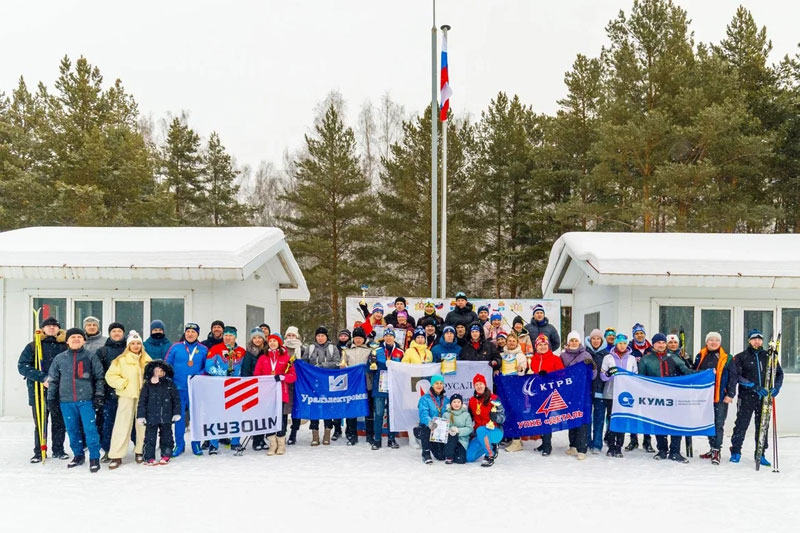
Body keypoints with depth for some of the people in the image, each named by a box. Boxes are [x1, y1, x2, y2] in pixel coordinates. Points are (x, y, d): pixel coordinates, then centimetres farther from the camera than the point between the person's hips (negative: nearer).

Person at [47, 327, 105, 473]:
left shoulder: (91, 357, 3)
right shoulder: (59, 358, 9)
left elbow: (99, 378, 4)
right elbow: (52, 380, 13)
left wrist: (99, 396, -2)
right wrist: (50, 399, 9)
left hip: (86, 400, -3)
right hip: (66, 401, 3)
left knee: (90, 428, -7)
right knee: (72, 429, 9)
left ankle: (94, 458, 0)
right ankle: (78, 455, 24)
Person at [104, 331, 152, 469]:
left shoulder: (147, 360, 7)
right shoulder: (121, 360, -3)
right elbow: (110, 376, -4)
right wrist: (123, 384, -11)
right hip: (126, 396, -3)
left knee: (143, 424, 8)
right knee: (122, 425, -3)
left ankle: (140, 451, 23)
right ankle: (116, 456, 1)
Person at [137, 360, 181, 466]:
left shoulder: (170, 384, 3)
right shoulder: (147, 385, -1)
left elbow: (176, 399, 6)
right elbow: (142, 401, -1)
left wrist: (176, 413, 2)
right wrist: (141, 415, -5)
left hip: (166, 417, 2)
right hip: (151, 417, -2)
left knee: (166, 437, 10)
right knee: (150, 437, -1)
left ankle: (165, 456, 22)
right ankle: (149, 458, 6)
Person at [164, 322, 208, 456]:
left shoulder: (203, 350, 4)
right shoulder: (175, 347, 3)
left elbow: (207, 367, 8)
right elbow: (167, 365, 6)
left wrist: (199, 375, -9)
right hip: (178, 388, 0)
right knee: (179, 416, 4)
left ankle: (196, 444, 15)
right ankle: (179, 444, 14)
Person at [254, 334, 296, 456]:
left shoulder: (286, 357, 7)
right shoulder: (262, 358, 12)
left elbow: (293, 376, 0)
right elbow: (256, 375, 8)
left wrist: (282, 377, -16)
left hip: (281, 393, -1)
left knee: (281, 418, -1)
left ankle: (281, 444, 11)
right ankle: (273, 445, 7)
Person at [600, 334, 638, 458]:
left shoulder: (632, 358, 9)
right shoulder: (608, 357, 3)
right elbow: (603, 376, 2)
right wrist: (609, 373, -19)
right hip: (611, 394, -1)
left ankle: (618, 448, 6)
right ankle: (611, 447, 6)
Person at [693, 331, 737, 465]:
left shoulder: (726, 359, -1)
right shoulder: (700, 357, 9)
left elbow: (733, 377, -2)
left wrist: (730, 394, -9)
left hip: (720, 397, -4)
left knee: (718, 424, -4)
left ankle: (716, 451, -1)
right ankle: (712, 448, 22)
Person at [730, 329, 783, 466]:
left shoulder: (769, 357, 11)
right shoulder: (741, 357, 2)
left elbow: (779, 373, 18)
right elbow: (737, 376, -8)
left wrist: (776, 388, 0)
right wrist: (754, 386, -19)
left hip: (764, 397, 3)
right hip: (746, 397, -3)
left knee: (762, 426, 7)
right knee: (741, 425, -1)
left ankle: (760, 454, 17)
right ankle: (736, 452, 13)